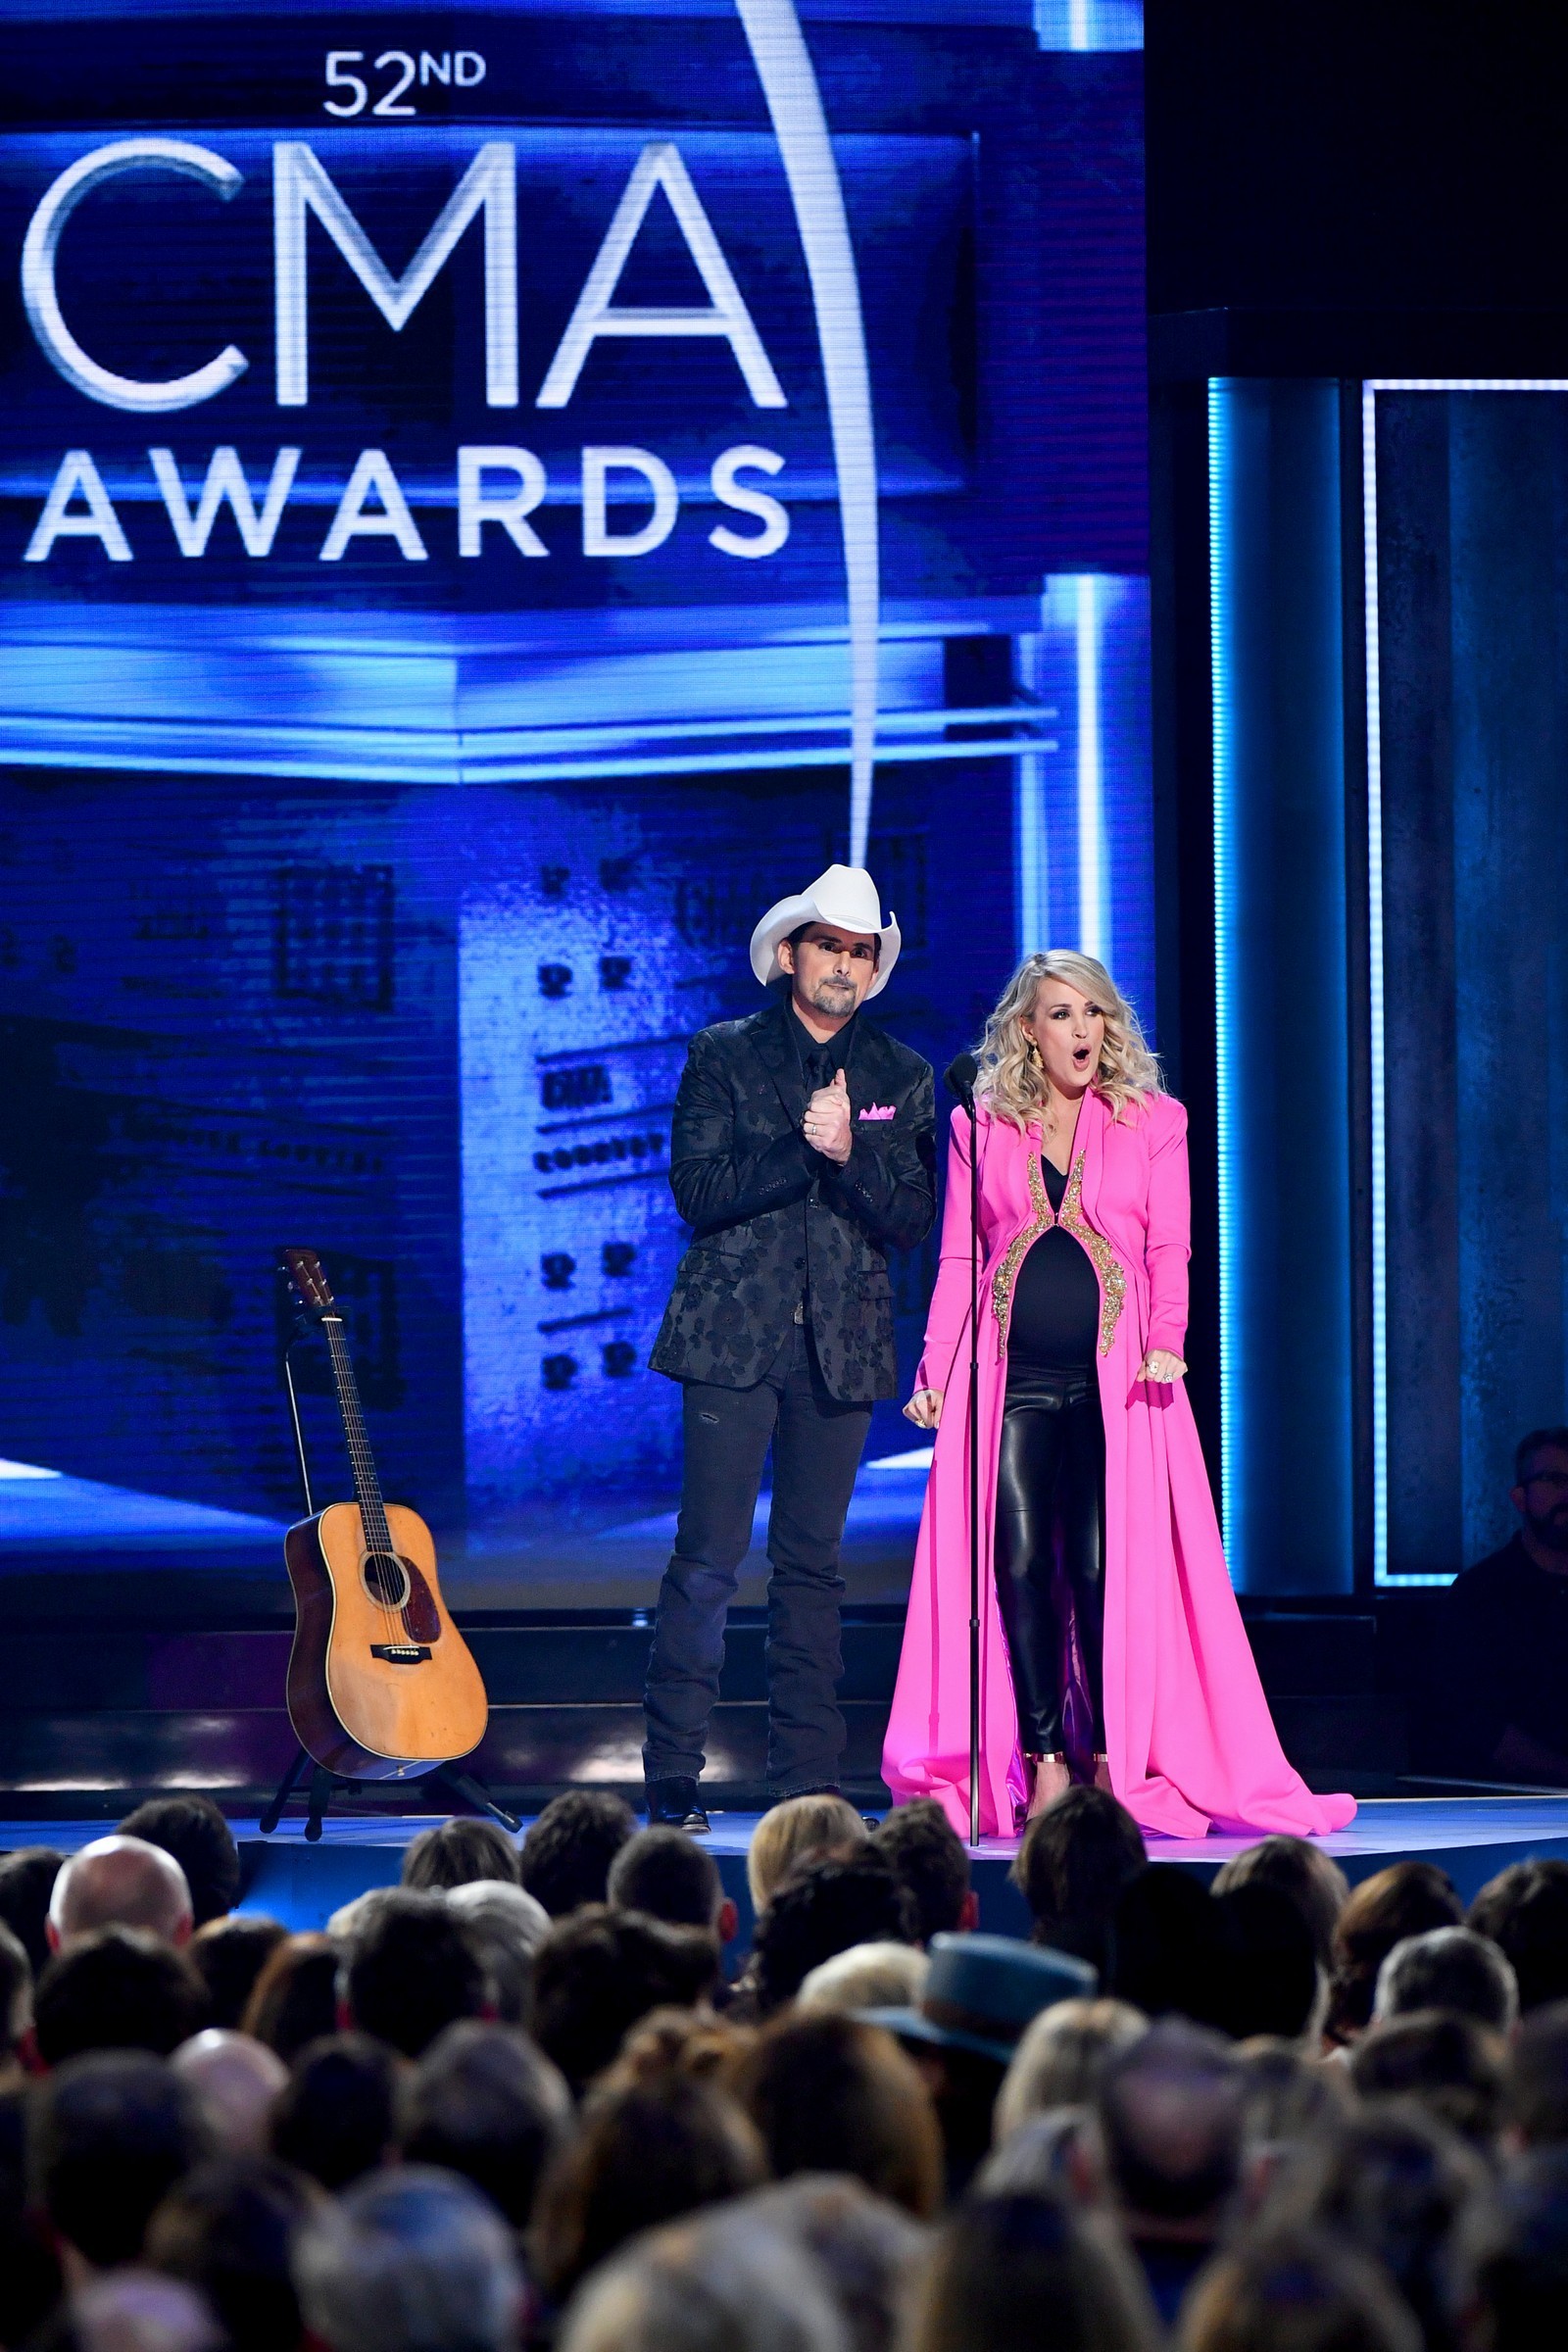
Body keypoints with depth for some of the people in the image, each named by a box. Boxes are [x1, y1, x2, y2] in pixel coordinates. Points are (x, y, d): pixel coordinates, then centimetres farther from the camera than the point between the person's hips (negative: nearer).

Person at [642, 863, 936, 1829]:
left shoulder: (901, 1077, 12)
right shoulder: (723, 1056, 6)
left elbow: (913, 1218, 4)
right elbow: (700, 1190, -5)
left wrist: (850, 1152, -13)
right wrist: (803, 1146, -14)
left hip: (841, 1344, 2)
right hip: (734, 1338, -2)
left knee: (813, 1562, 4)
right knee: (709, 1560, -8)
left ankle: (808, 1782, 6)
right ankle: (674, 1778, -5)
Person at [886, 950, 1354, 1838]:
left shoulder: (1153, 1122, 10)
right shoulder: (982, 1129, 13)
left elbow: (1170, 1251, 3)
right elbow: (957, 1261, 12)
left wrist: (1165, 1341, -13)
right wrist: (935, 1373, 3)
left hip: (1115, 1382, -1)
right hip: (1013, 1381, 1)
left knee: (1106, 1566, -9)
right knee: (1021, 1564, -7)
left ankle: (1113, 1764, -2)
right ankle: (1043, 1765, -2)